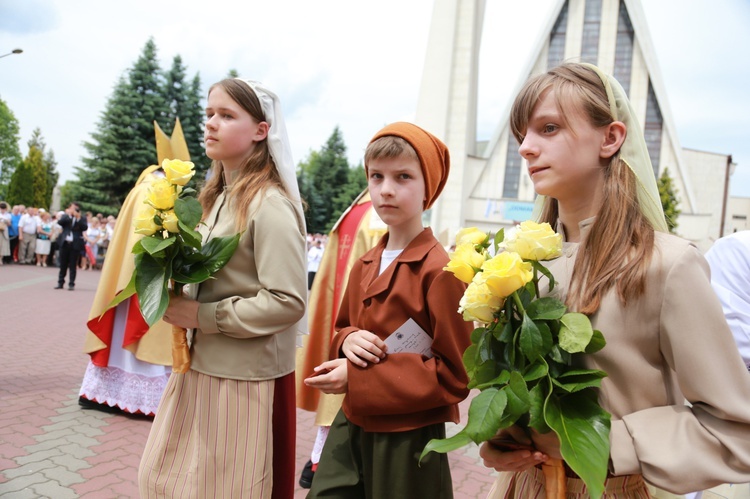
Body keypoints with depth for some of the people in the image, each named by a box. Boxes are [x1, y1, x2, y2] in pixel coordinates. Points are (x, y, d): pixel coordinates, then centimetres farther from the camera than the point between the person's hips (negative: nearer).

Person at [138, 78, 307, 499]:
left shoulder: (270, 205, -18)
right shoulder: (221, 196, 9)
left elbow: (288, 302, -24)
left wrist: (203, 315, -19)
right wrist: (182, 298, 0)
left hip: (245, 377, -8)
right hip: (202, 365, 9)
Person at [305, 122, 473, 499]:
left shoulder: (440, 270, -17)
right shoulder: (363, 267, 5)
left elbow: (456, 375, -17)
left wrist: (359, 378, -20)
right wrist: (348, 341, -8)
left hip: (409, 438, -6)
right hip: (351, 427, 6)